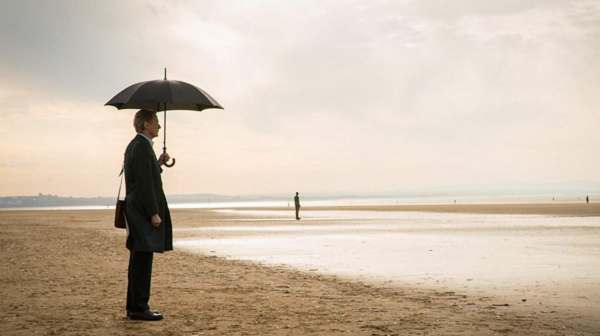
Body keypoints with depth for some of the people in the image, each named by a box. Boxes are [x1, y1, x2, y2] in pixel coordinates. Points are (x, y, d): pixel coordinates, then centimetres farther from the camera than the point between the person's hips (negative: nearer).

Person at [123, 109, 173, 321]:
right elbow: (144, 183, -20)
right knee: (142, 259, -7)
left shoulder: (134, 145, 18)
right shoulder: (142, 146, -14)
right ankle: (139, 308, -2)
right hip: (143, 211, -10)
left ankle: (134, 307, 17)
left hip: (137, 210, 10)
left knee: (139, 261, 12)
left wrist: (158, 164, 16)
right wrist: (154, 213, -19)